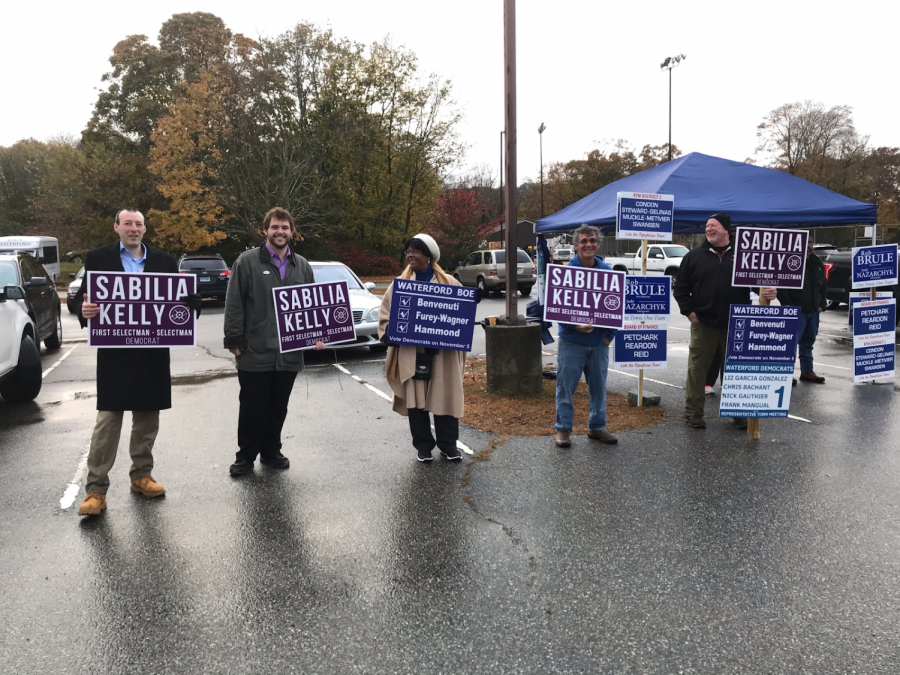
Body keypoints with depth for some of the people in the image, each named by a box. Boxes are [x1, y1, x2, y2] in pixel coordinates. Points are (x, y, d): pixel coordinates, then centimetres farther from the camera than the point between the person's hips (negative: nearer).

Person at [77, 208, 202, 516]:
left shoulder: (164, 260, 8)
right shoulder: (98, 258, 3)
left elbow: (186, 297, 7)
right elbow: (84, 299, 1)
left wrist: (189, 309, -15)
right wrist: (85, 310, -22)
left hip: (152, 352, 3)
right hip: (114, 350, -2)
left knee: (147, 417, 11)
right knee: (107, 420, -1)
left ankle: (141, 475, 26)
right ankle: (96, 488, 6)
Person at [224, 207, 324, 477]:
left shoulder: (302, 266, 12)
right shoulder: (247, 261, -2)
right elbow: (233, 304, -5)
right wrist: (234, 340, -11)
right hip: (255, 352, -4)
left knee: (278, 407, 14)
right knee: (252, 407, 5)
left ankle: (271, 451, 29)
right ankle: (246, 455, 20)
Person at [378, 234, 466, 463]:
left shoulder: (449, 283, 6)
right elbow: (385, 316, 6)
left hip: (442, 353, -1)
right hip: (410, 352, 1)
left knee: (445, 398, 5)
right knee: (415, 400, 4)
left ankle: (448, 444, 20)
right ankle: (423, 446, 18)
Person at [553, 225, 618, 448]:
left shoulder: (607, 272, 3)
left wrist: (610, 334, -1)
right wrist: (575, 326, -20)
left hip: (599, 342, 4)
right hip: (572, 341, -3)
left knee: (598, 386, 13)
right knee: (565, 386, 3)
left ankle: (597, 427, 27)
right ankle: (563, 428, 16)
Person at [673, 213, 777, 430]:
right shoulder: (695, 256, 5)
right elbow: (681, 287, 6)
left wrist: (767, 292, -14)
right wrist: (689, 311, -3)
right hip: (703, 324, -1)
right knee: (697, 368, 1)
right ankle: (693, 412, 13)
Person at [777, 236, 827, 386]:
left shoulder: (818, 263, 13)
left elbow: (823, 285, 21)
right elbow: (781, 287, -12)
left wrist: (822, 304, 10)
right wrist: (789, 306, -15)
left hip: (813, 312, 7)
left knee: (808, 343, 14)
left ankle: (807, 371, 22)